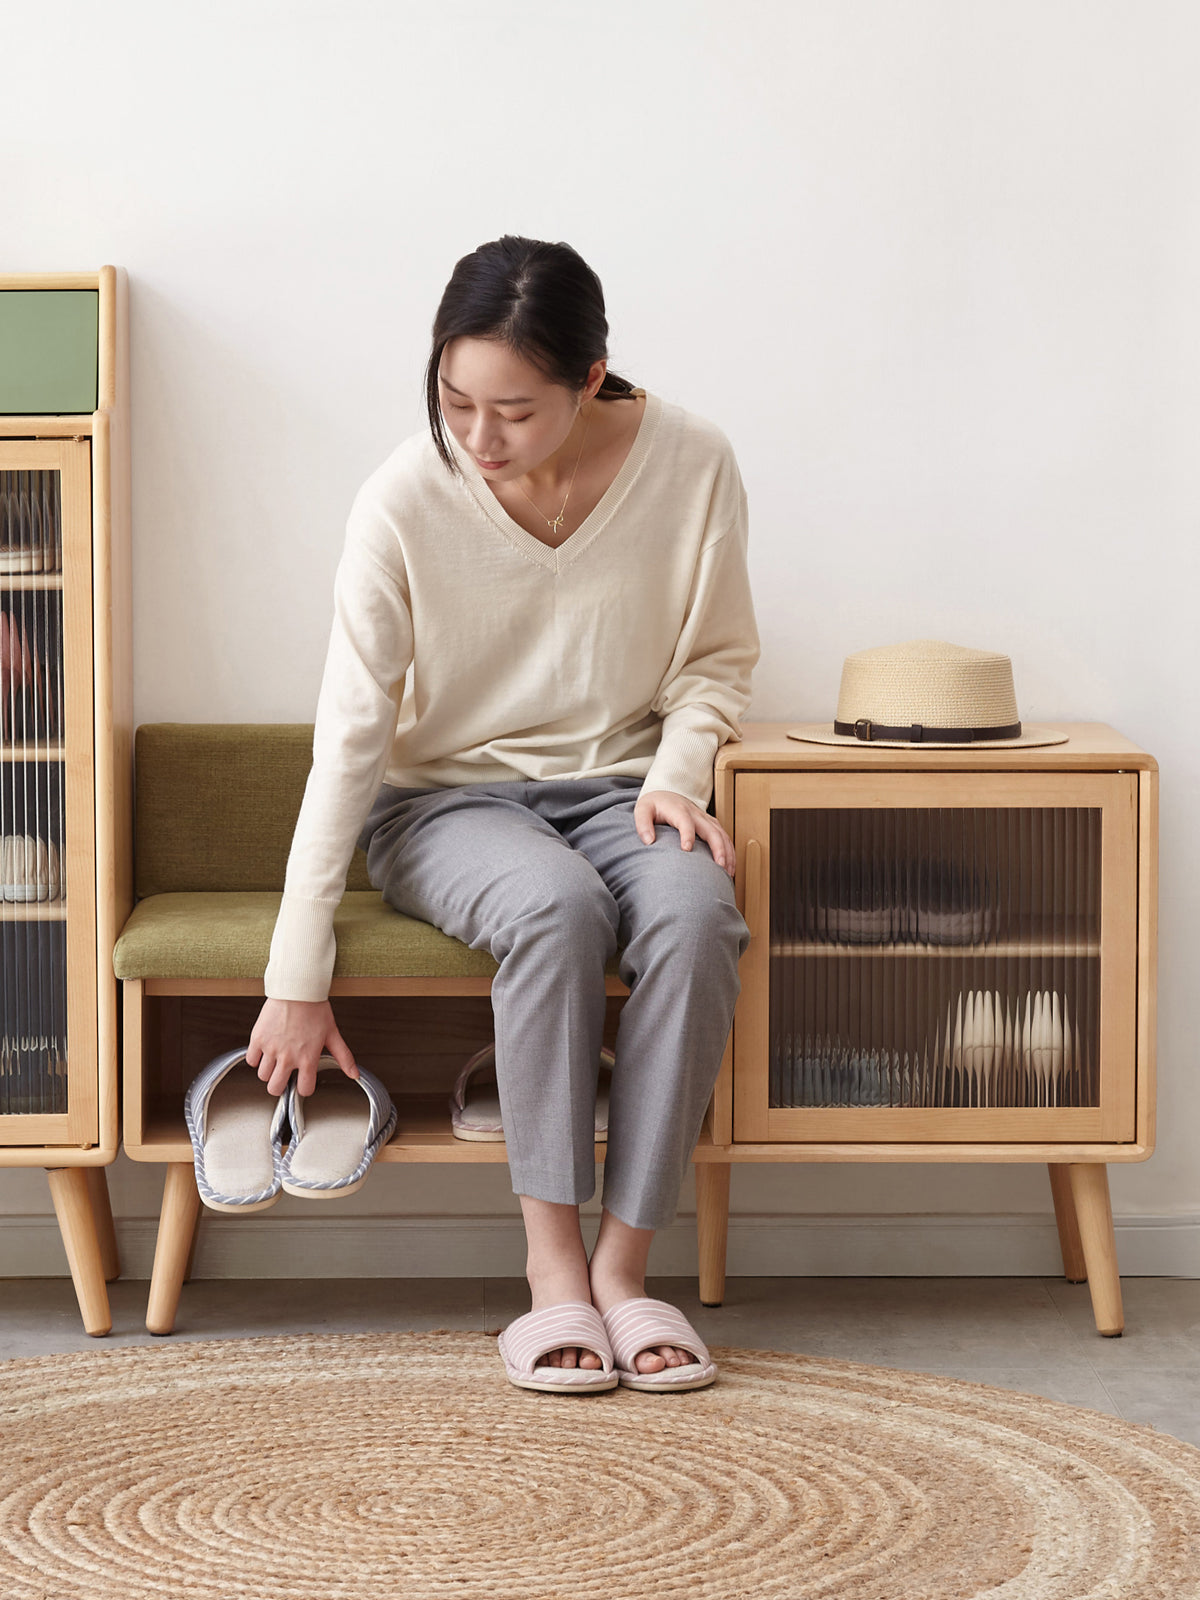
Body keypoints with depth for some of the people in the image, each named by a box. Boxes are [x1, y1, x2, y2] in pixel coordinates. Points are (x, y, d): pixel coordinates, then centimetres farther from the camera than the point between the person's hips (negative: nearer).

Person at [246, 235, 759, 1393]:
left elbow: (715, 658, 6)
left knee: (695, 912, -33)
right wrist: (298, 981, -16)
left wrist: (675, 774, -16)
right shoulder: (407, 498, -16)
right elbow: (349, 736, -14)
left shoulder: (689, 465, -11)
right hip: (447, 799, -2)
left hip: (617, 790, 2)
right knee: (557, 905, -36)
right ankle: (552, 1270, -27)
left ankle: (623, 1263, -24)